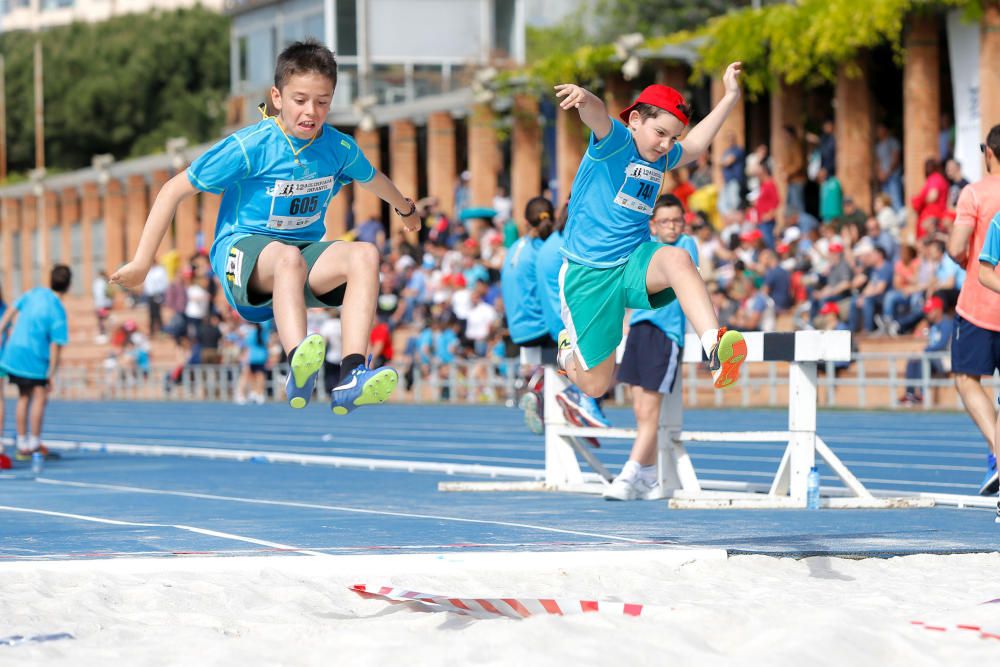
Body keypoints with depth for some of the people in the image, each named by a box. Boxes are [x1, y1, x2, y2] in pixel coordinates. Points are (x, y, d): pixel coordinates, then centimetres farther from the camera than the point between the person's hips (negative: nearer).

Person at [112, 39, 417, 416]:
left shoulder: (340, 149, 1)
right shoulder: (249, 147, -13)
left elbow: (373, 179, 27)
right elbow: (174, 190, -7)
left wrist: (407, 210, 47)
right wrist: (141, 263, -7)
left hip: (305, 252, 5)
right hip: (241, 250, -5)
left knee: (365, 255, -27)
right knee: (288, 257, -41)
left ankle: (351, 378, -43)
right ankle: (298, 369, -63)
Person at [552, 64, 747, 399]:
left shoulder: (661, 157, 11)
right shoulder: (615, 140, -11)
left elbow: (695, 144, 29)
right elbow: (597, 116, -33)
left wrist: (730, 97, 25)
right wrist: (585, 98, -57)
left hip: (635, 263, 5)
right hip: (588, 275, -5)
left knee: (677, 259, -33)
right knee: (595, 385, 1)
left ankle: (715, 347, -50)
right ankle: (568, 351, 38)